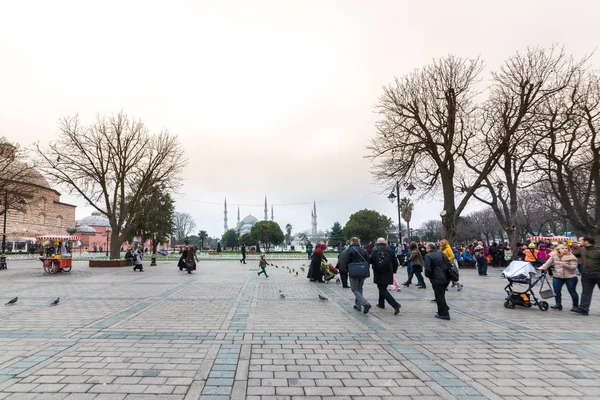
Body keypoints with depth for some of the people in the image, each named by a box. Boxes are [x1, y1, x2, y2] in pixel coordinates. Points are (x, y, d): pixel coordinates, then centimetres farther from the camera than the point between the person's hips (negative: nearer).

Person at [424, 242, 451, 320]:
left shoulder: (428, 256, -11)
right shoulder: (442, 253, 11)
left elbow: (427, 269, -18)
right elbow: (449, 264, 12)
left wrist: (427, 275, 0)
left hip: (437, 279, -8)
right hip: (446, 278, 8)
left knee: (439, 296, 2)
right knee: (441, 295, 22)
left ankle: (444, 314, 6)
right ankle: (444, 309, 29)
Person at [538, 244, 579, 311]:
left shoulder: (571, 257, -9)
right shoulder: (554, 256, 3)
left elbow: (574, 267, -13)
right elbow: (548, 263, 5)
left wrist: (565, 265, -29)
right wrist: (542, 268, -11)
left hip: (570, 277, -3)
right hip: (557, 276, 4)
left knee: (572, 291, 7)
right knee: (556, 290, 2)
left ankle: (575, 305, 22)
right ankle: (558, 304, 14)